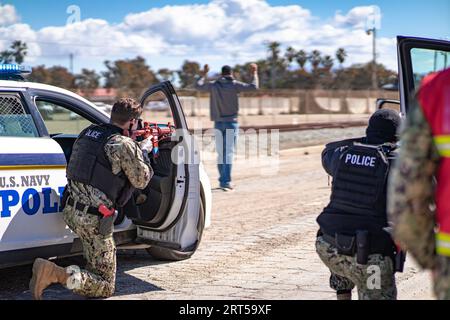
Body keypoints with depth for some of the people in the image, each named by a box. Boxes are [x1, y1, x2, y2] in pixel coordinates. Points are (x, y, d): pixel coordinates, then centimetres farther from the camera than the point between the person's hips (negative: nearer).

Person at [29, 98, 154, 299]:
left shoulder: (87, 133, 10)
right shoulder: (125, 145, -12)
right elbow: (141, 181, -2)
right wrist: (144, 152, 16)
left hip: (70, 210, 8)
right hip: (94, 218, -8)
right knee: (106, 287, 0)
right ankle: (56, 274, -20)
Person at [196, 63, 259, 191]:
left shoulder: (213, 85, 2)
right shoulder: (234, 85, -8)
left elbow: (198, 86, 17)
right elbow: (254, 86, -9)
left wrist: (204, 74, 32)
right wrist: (254, 73, 7)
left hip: (218, 123, 3)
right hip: (231, 123, -3)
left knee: (221, 153, 11)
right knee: (229, 153, -6)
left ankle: (223, 180, 16)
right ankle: (226, 181, -14)